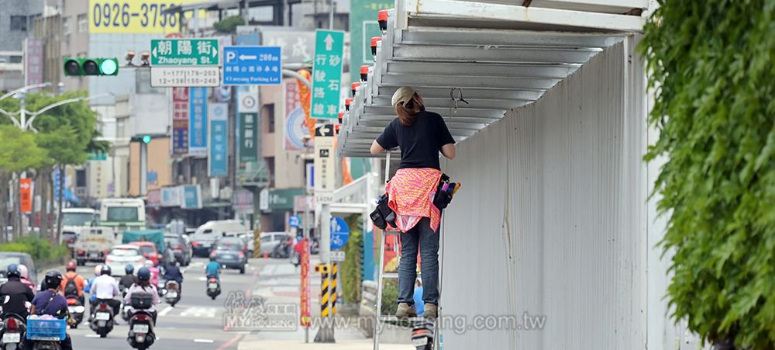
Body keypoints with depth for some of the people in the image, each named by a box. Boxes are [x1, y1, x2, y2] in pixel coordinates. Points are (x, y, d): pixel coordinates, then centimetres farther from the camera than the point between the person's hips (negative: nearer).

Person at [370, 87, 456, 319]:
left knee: (407, 251, 6)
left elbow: (374, 149, 23)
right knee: (429, 250, -3)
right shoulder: (434, 120, 4)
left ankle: (404, 303, -3)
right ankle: (430, 304, -8)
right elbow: (450, 154, 4)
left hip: (404, 182, 3)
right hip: (429, 182, -3)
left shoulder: (397, 125, 12)